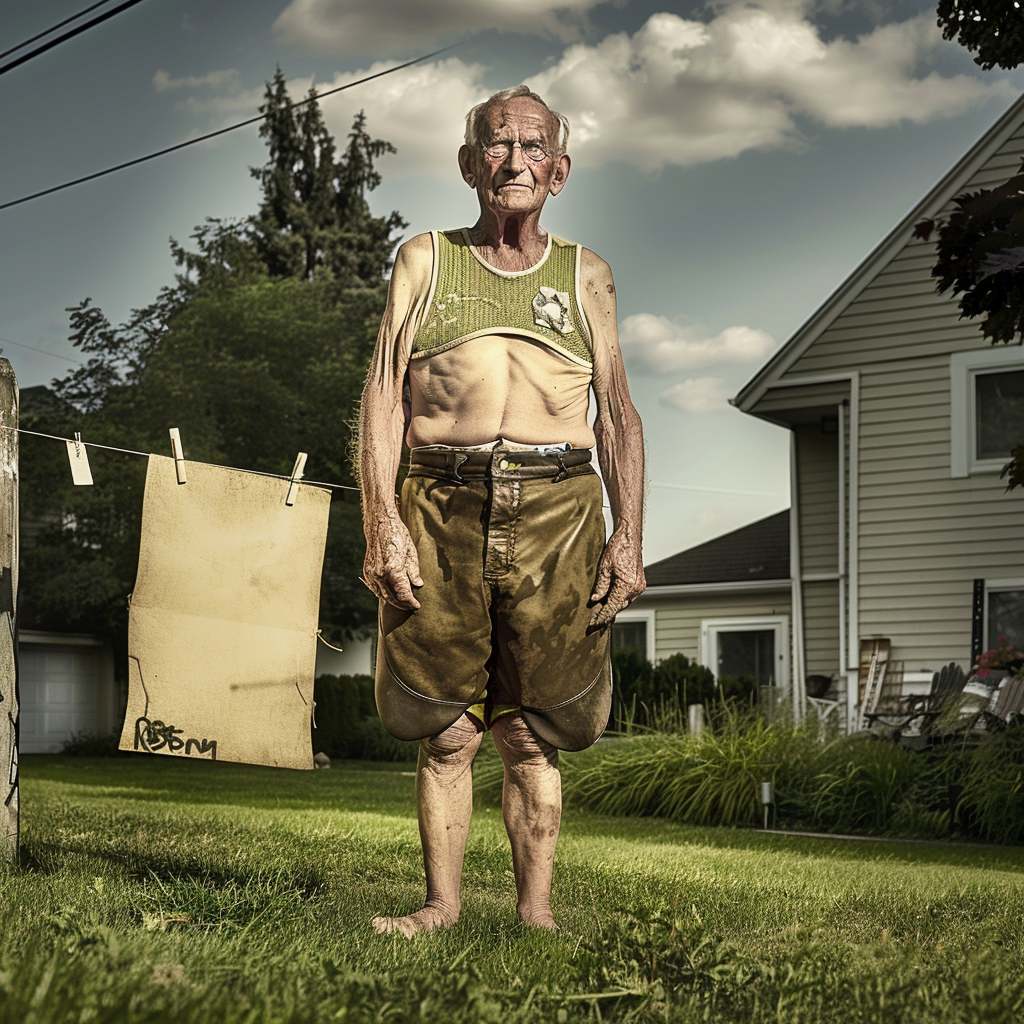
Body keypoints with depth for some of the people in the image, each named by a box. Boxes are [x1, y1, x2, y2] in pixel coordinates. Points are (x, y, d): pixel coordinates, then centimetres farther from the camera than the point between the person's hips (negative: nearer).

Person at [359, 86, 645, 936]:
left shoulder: (584, 276, 17)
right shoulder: (425, 261, 14)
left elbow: (618, 413, 14)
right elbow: (384, 395, 6)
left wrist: (628, 536, 2)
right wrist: (382, 520, -7)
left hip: (555, 510, 0)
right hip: (445, 504, 0)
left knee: (533, 731, 1)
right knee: (446, 729, 1)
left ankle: (536, 908, 7)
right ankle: (443, 904, 11)